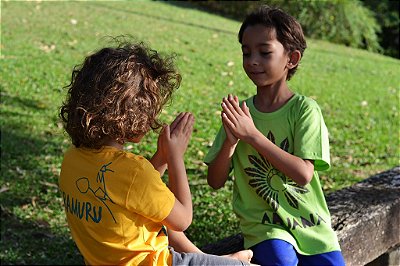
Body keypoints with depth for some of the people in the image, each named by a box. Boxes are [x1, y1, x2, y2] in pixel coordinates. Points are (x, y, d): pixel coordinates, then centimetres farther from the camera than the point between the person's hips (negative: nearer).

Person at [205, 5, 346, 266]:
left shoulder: (305, 109, -7)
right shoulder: (239, 111, 1)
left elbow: (304, 174, -18)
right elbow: (215, 181, 0)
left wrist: (252, 135, -23)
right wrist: (230, 141, -18)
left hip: (311, 225, 0)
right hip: (263, 224, 0)